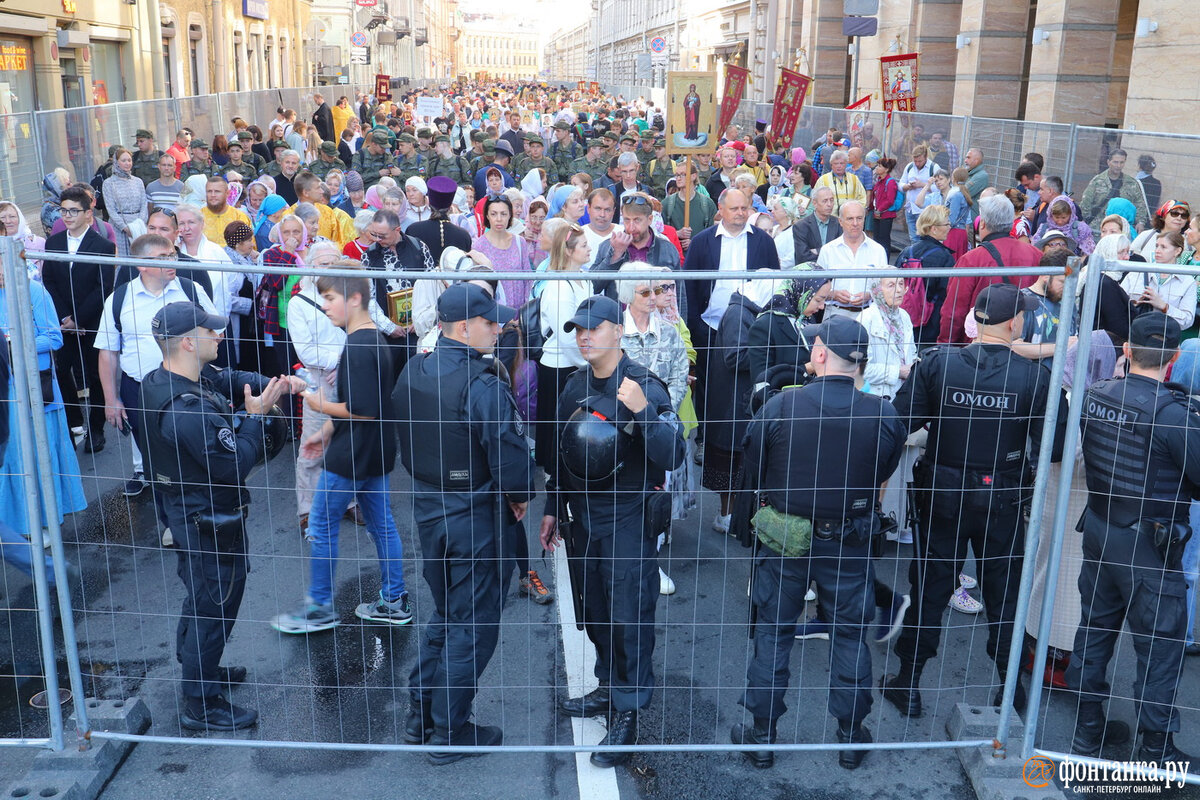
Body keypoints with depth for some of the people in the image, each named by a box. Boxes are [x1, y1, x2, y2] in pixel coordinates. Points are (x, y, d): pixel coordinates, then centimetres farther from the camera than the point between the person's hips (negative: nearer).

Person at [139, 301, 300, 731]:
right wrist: (256, 414, -21)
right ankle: (201, 705, 18)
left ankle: (198, 669, 47)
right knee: (215, 604, 4)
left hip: (183, 506, 10)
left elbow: (230, 379, 8)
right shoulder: (190, 410, -34)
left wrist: (273, 382, -7)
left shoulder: (160, 381, -2)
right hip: (210, 519, -10)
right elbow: (234, 465, -28)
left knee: (201, 594, 27)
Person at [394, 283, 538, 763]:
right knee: (472, 625, 8)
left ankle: (420, 718, 31)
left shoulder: (411, 373, 1)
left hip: (427, 507, 8)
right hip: (478, 517, -7)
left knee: (443, 614, 24)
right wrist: (520, 496, -5)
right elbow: (509, 453, -24)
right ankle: (449, 733, 20)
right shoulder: (482, 385, -24)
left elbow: (405, 442, 9)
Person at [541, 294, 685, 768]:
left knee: (630, 617, -1)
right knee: (594, 612, 17)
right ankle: (608, 688, 36)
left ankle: (628, 712, 11)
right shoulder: (575, 388, 6)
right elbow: (560, 454, 15)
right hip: (581, 519, 6)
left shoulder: (644, 386, -14)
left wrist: (644, 410, -34)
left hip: (628, 520, -6)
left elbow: (672, 458, -22)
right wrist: (552, 510, 17)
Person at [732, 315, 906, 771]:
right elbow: (883, 479, 2)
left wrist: (749, 531, 8)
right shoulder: (884, 417, -13)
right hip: (850, 545, 1)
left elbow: (751, 477, -5)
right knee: (850, 635, 17)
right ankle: (851, 739, 29)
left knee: (773, 634, 13)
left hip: (782, 541, -1)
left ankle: (762, 737, 23)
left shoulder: (778, 408, -16)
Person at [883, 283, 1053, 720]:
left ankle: (908, 683, 23)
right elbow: (1048, 444, -12)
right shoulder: (1034, 376, -14)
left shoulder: (937, 363, -13)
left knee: (929, 586, 13)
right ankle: (1010, 688, 31)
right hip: (1003, 500, 0)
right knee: (1004, 590, 17)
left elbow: (902, 420, -13)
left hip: (942, 494, 1)